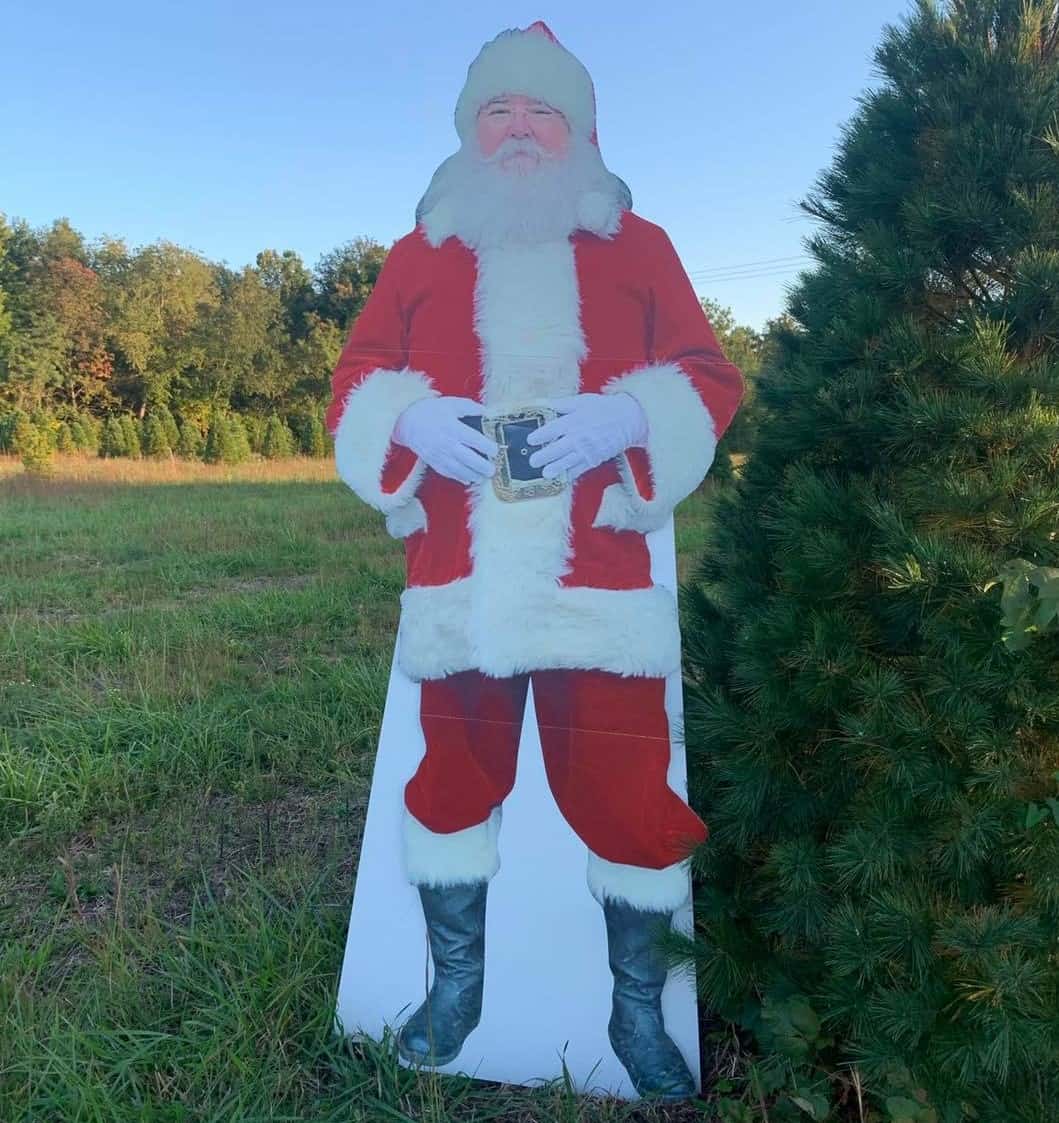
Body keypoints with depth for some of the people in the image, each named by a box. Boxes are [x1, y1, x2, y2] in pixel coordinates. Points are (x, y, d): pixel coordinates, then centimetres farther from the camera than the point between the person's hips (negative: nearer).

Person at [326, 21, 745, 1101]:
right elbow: (355, 382, 11)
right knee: (454, 773, 11)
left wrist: (623, 418, -15)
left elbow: (709, 380, 6)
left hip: (599, 577, -1)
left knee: (625, 792, 3)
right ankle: (455, 983, 34)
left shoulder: (636, 246, 12)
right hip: (458, 578, 2)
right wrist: (412, 418, -13)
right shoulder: (419, 254, 16)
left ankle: (638, 1010, 26)